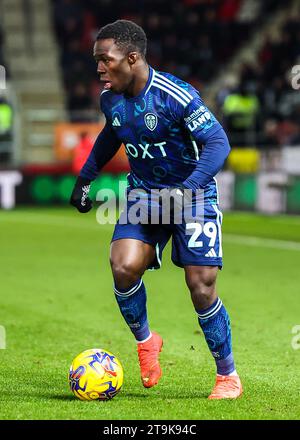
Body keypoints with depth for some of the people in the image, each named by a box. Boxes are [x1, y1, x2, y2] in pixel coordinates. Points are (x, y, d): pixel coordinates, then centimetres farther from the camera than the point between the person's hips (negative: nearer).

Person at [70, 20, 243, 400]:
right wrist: (84, 179, 19)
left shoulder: (176, 95, -24)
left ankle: (228, 375, 10)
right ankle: (145, 340, 9)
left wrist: (188, 189, -38)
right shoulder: (110, 99, -3)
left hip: (193, 196, -5)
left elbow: (218, 143, -26)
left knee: (201, 287, -9)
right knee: (124, 267, -18)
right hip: (143, 193, 5)